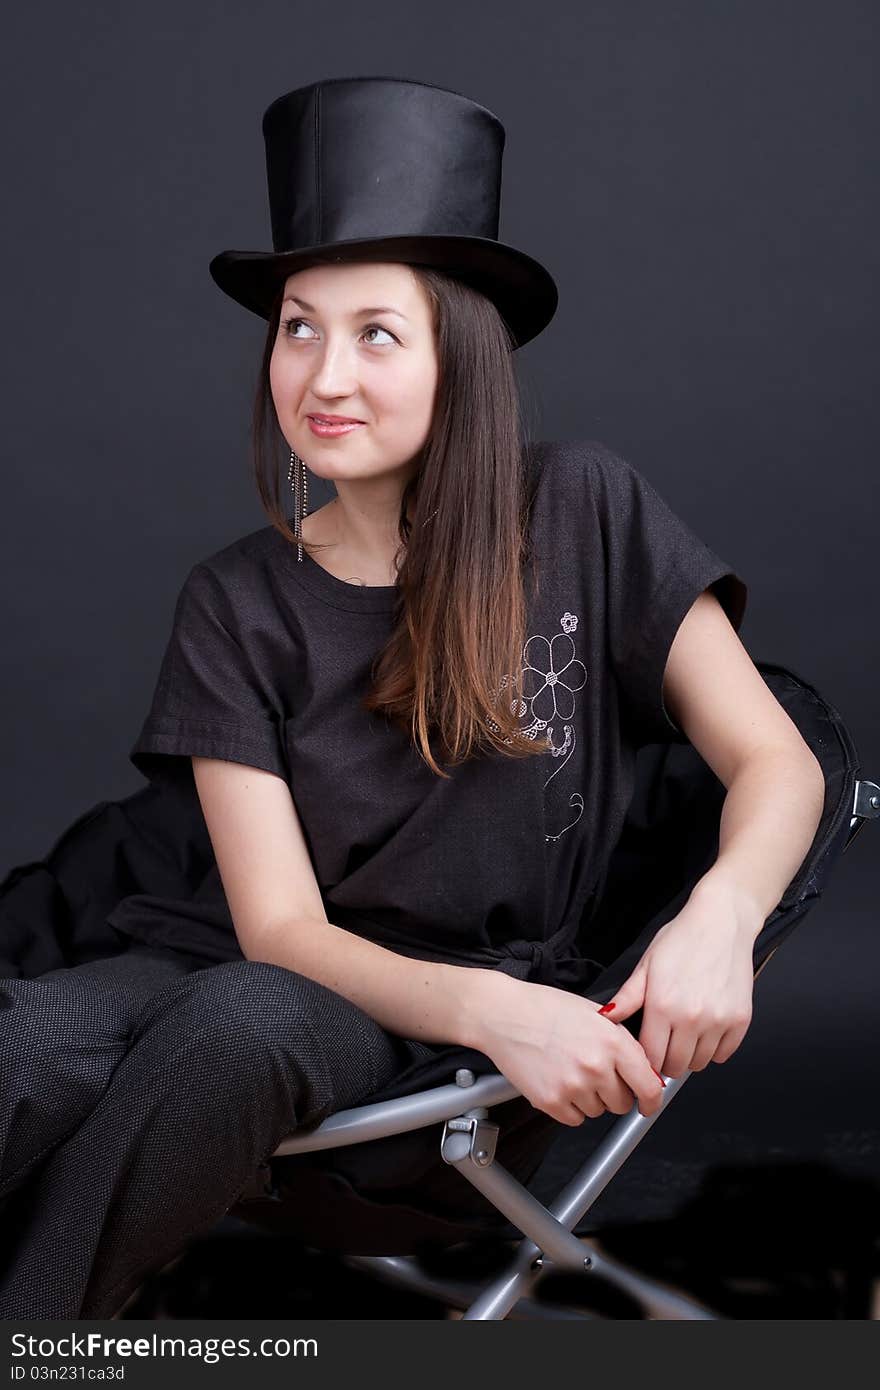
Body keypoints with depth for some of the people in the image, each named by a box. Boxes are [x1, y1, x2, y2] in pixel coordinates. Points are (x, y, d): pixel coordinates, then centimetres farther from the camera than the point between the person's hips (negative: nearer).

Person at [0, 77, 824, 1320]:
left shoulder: (583, 512, -2)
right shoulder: (235, 605, 1)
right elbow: (278, 924, -7)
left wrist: (721, 916, -26)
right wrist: (489, 1010, -27)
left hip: (490, 985, -1)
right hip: (247, 973, 2)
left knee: (239, 1027, -37)